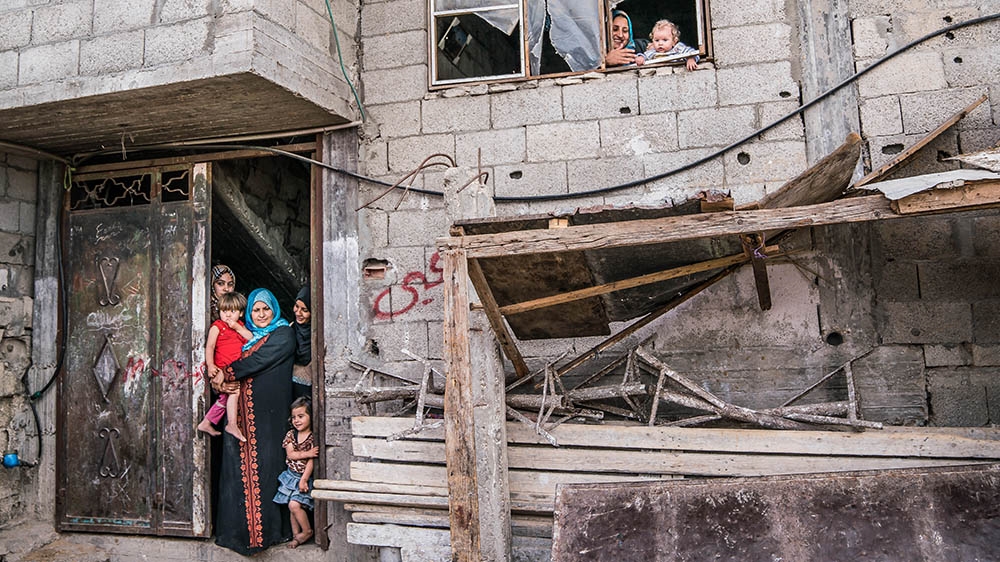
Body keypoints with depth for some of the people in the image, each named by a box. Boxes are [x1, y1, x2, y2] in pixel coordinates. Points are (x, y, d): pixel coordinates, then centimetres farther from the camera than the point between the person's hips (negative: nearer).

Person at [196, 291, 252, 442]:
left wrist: (238, 328, -9)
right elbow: (210, 346, -8)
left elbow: (251, 338, 2)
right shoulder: (217, 326, -3)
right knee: (234, 392, -24)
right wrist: (210, 365, -17)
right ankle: (232, 425, -17)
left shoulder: (240, 326, 14)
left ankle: (206, 423, 28)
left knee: (224, 398, 14)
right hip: (222, 369, -7)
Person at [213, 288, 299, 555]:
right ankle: (240, 527, 11)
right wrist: (220, 381, -7)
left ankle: (270, 528, 3)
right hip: (242, 412, 6)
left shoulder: (283, 334, -1)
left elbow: (256, 361, -12)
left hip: (268, 413, -6)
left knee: (265, 464, -5)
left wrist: (226, 373, -7)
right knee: (239, 464, 3)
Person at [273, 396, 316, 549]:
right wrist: (307, 453, -22)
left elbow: (311, 462, -16)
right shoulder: (290, 434, 1)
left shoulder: (313, 437, -13)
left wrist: (303, 480, -19)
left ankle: (307, 531, 4)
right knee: (292, 507, 9)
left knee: (294, 505, -16)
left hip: (304, 477, -5)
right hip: (291, 476, 5)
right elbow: (290, 455, -9)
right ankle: (296, 535, 22)